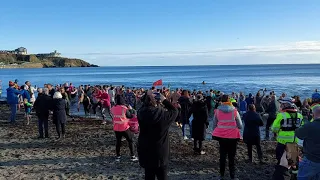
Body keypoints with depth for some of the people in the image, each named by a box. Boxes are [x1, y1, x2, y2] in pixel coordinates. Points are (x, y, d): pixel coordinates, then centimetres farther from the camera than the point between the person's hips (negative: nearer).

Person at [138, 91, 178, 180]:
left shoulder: (141, 113, -10)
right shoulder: (163, 114, -22)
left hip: (145, 152, 4)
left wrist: (147, 95, 2)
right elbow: (175, 111, -2)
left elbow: (144, 103, 14)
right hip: (160, 154, -4)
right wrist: (164, 100, -5)